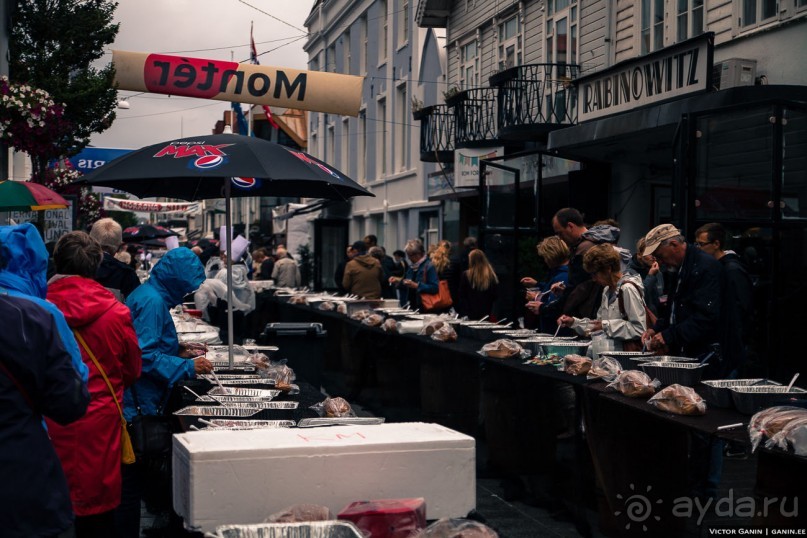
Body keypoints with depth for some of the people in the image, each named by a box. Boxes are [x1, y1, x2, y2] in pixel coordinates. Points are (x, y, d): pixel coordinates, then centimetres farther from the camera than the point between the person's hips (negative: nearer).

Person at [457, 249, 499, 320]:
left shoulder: (465, 275, -9)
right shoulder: (492, 276, -2)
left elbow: (461, 296, -3)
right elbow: (496, 296, 4)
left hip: (470, 315, -3)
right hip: (486, 314, 3)